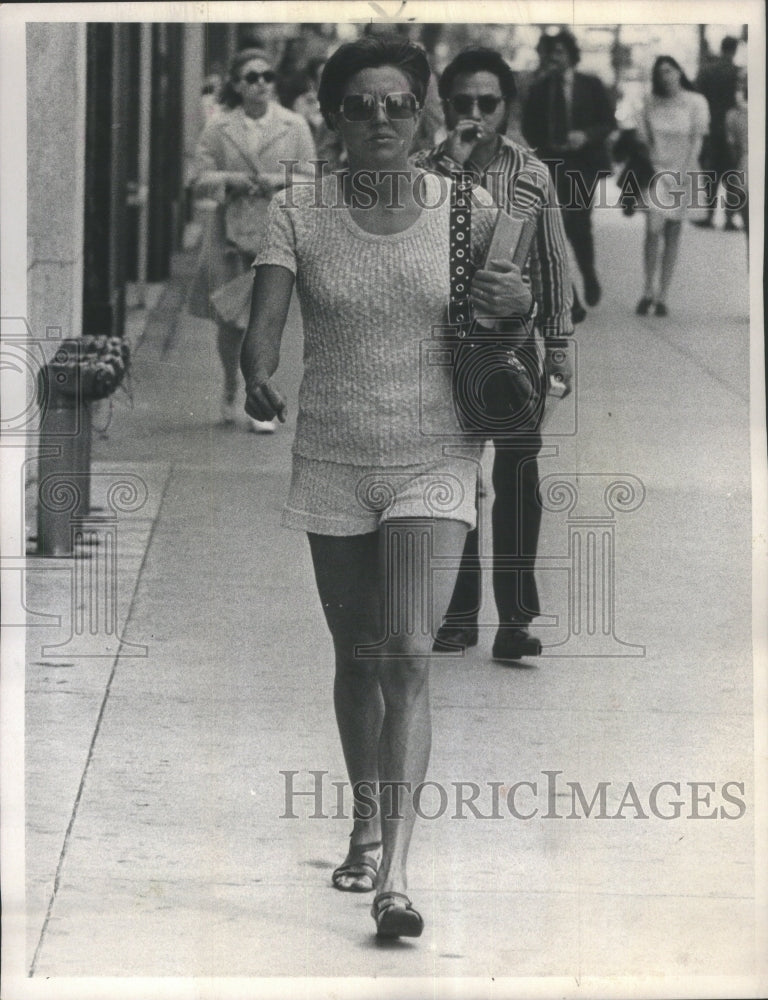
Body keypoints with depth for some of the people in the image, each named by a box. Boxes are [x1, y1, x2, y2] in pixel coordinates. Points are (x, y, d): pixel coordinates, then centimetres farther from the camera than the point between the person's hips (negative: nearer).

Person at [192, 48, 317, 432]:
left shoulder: (294, 126, 6)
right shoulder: (218, 129, 7)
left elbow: (311, 180, 6)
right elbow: (200, 179, 6)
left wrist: (280, 181, -12)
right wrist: (231, 180, -12)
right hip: (231, 233, 1)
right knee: (231, 319, 1)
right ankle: (231, 389, 26)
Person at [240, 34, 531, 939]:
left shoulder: (466, 212, -2)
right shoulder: (297, 213, -3)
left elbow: (498, 343, 11)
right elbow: (263, 320, -13)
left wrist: (517, 305, -13)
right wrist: (257, 380, -35)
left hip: (433, 464, -2)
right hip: (332, 463, 2)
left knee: (409, 656, -14)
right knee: (357, 656, 14)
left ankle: (394, 878, -18)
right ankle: (366, 828, 35)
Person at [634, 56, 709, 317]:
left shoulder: (695, 102, 2)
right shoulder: (652, 104, 9)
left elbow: (696, 139, -2)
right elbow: (643, 139, 9)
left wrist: (686, 172, -11)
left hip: (681, 173, -1)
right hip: (655, 171, 1)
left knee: (673, 234, 0)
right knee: (653, 230, -10)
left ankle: (662, 296, 4)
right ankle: (648, 291, 0)